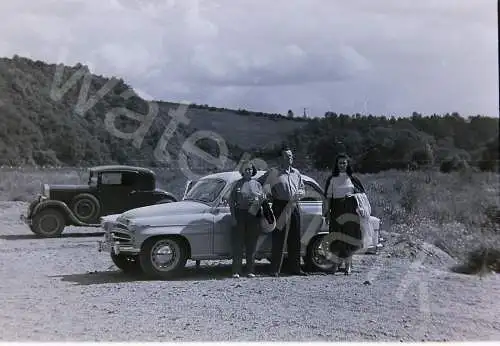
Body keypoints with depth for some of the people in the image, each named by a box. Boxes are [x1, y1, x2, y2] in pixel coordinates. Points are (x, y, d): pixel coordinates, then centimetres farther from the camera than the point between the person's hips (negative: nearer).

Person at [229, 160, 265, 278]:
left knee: (251, 244, 4)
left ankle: (250, 271, 10)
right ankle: (236, 271, -3)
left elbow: (263, 198, 11)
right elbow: (231, 201, 4)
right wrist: (233, 216, -4)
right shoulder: (238, 184, 7)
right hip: (240, 215, -1)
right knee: (238, 243, -4)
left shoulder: (257, 184, 12)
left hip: (254, 216, 2)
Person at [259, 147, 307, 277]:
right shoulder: (273, 172, 2)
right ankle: (275, 269, -3)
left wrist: (299, 193, 1)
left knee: (295, 239, 7)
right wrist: (269, 195, -6)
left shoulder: (296, 173, 18)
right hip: (280, 207, -5)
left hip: (294, 207, 5)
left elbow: (303, 189, 23)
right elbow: (259, 184, 3)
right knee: (278, 239, -7)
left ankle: (295, 268, 15)